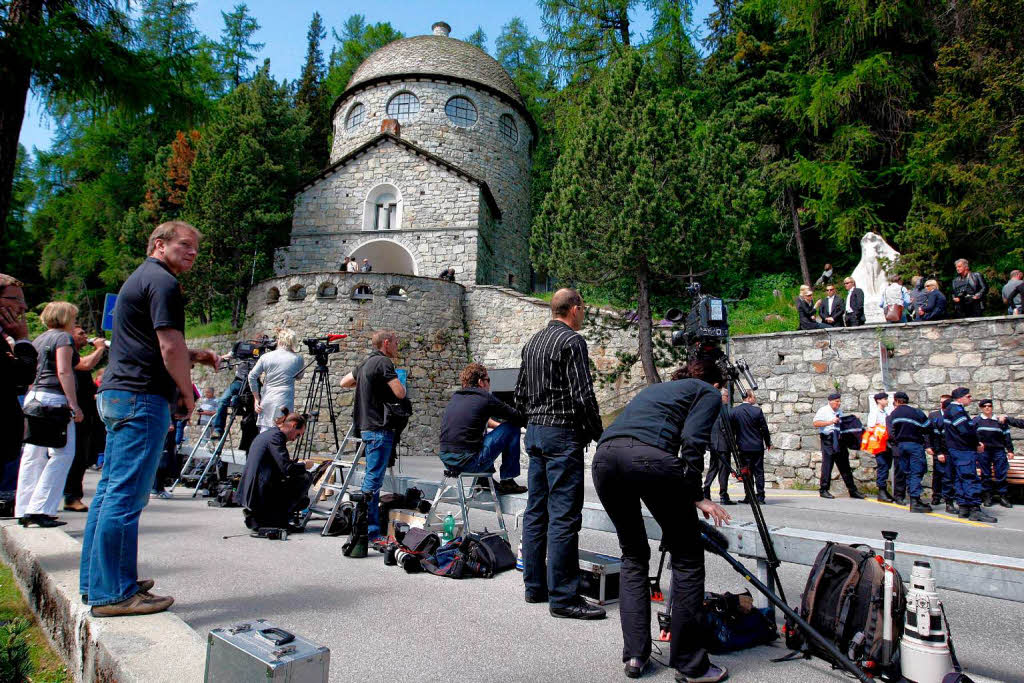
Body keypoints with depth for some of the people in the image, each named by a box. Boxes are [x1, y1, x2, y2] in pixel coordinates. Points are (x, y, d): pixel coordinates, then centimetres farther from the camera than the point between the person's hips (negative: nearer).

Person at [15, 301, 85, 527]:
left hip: (33, 398, 9)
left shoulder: (38, 340, 21)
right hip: (54, 399, -9)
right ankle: (40, 509, -10)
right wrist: (74, 405, -18)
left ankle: (24, 511, 14)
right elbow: (64, 372, -15)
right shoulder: (63, 338, -5)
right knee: (62, 454, -7)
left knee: (32, 456, 10)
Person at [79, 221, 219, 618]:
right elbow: (170, 348, -17)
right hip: (142, 397, -11)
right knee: (127, 496, -7)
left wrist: (194, 356, 14)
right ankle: (112, 594, -1)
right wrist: (187, 393, -4)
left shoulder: (139, 278, 23)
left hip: (115, 395, 11)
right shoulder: (162, 282, -10)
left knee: (111, 491, 14)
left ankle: (96, 581, 23)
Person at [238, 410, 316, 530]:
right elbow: (287, 469, -23)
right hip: (260, 497, -10)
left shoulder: (265, 434, 16)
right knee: (304, 479, -10)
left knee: (303, 501, 19)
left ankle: (256, 516, 10)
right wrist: (304, 465, -5)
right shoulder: (276, 436, -14)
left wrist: (298, 463, 14)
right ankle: (283, 518, -5)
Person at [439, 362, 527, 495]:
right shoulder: (486, 398, -5)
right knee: (512, 428, 3)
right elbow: (519, 419, 2)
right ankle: (507, 481, 10)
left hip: (446, 460, 8)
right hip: (468, 462, -8)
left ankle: (484, 479, 31)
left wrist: (498, 425, 35)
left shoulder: (456, 397, 16)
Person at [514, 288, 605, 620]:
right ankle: (562, 596, 0)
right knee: (564, 515, -5)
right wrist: (598, 435, -7)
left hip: (534, 432, 9)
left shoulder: (533, 342, 15)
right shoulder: (572, 341, -10)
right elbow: (583, 396, -16)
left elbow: (520, 396, 17)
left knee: (536, 511, 12)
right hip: (563, 433, -9)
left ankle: (534, 585, 21)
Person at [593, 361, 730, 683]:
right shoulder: (709, 393, 20)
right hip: (649, 457, -6)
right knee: (687, 558, 11)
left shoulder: (655, 388, 37)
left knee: (633, 555, 22)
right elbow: (691, 442, 1)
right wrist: (697, 497, 5)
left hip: (604, 456, 6)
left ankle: (634, 655, 19)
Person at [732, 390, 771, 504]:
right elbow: (764, 429, -3)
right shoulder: (757, 410, -9)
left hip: (743, 447, 2)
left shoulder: (735, 411, -3)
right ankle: (760, 497, 6)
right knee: (759, 472, 5)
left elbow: (732, 429, 3)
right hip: (757, 447, -1)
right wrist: (768, 443, 11)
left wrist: (734, 444, 16)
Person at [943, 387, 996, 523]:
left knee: (961, 479, 12)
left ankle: (963, 507, 15)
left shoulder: (950, 410, 18)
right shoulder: (957, 410, -14)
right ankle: (975, 510, -11)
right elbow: (966, 431, -21)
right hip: (964, 450, -10)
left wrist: (975, 443, 10)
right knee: (971, 479, -10)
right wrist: (977, 444, -6)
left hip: (957, 449, 10)